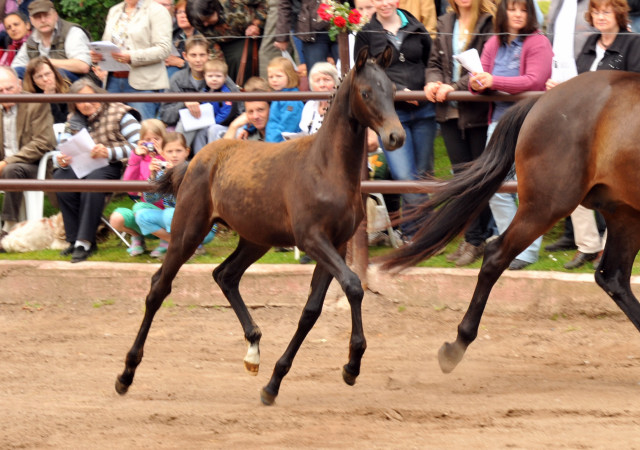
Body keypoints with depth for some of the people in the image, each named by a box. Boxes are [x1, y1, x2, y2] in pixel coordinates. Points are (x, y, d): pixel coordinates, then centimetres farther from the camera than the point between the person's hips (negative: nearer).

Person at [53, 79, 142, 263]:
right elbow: (62, 150, 13)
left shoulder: (119, 113, -2)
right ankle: (74, 239, -19)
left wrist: (109, 152, -25)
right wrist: (60, 160, -13)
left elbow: (140, 146, -12)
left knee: (93, 180, -37)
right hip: (85, 168, 5)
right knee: (61, 177, -25)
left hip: (116, 167, -5)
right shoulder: (75, 121, 15)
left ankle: (84, 242, -33)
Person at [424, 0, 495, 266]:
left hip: (479, 111, -6)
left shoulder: (490, 23, -9)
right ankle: (472, 239, 16)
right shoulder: (446, 24, 12)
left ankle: (477, 241, 8)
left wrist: (456, 86, -20)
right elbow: (435, 62, 15)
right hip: (450, 112, 6)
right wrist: (433, 83, -6)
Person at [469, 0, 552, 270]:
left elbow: (534, 81, -16)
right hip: (499, 120, 6)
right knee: (495, 189, 4)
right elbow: (482, 77, 12)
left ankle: (528, 251, 2)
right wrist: (477, 83, -13)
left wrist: (494, 81, -22)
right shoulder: (493, 45, 15)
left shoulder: (538, 43, -5)